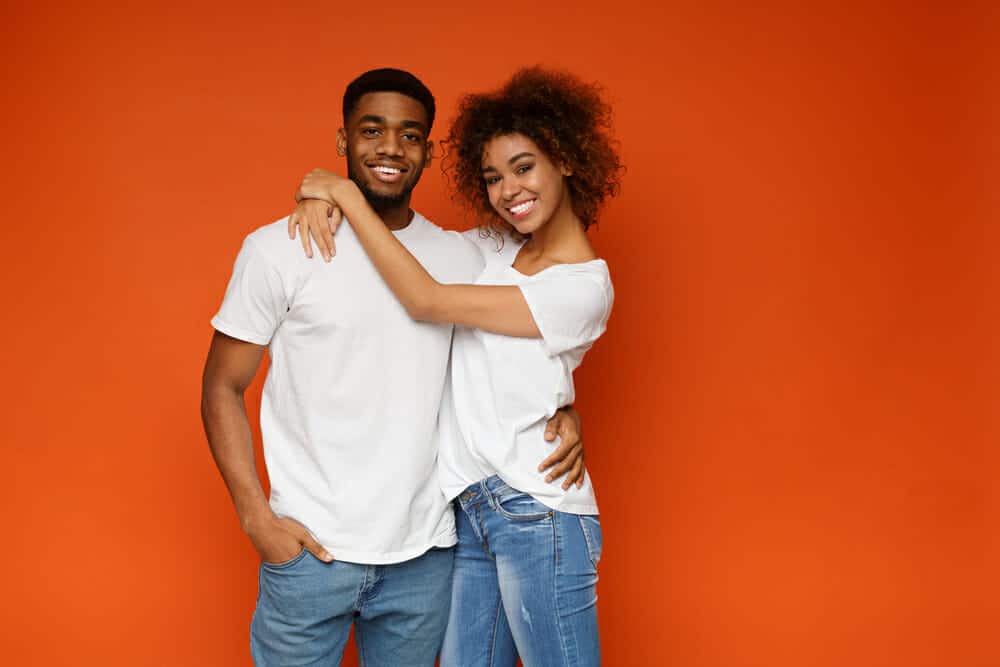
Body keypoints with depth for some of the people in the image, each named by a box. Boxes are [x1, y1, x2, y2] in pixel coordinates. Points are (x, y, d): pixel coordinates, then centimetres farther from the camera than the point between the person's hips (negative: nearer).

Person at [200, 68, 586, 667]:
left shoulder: (463, 257, 4)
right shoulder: (279, 251, -5)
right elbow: (223, 389, -1)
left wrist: (559, 413, -4)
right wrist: (258, 520, -9)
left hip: (425, 553, 3)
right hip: (310, 550, -3)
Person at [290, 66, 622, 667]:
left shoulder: (585, 285, -10)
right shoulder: (491, 249, 10)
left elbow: (426, 301, -14)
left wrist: (347, 195, -9)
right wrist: (324, 199, -4)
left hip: (537, 515, -6)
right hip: (468, 509, 6)